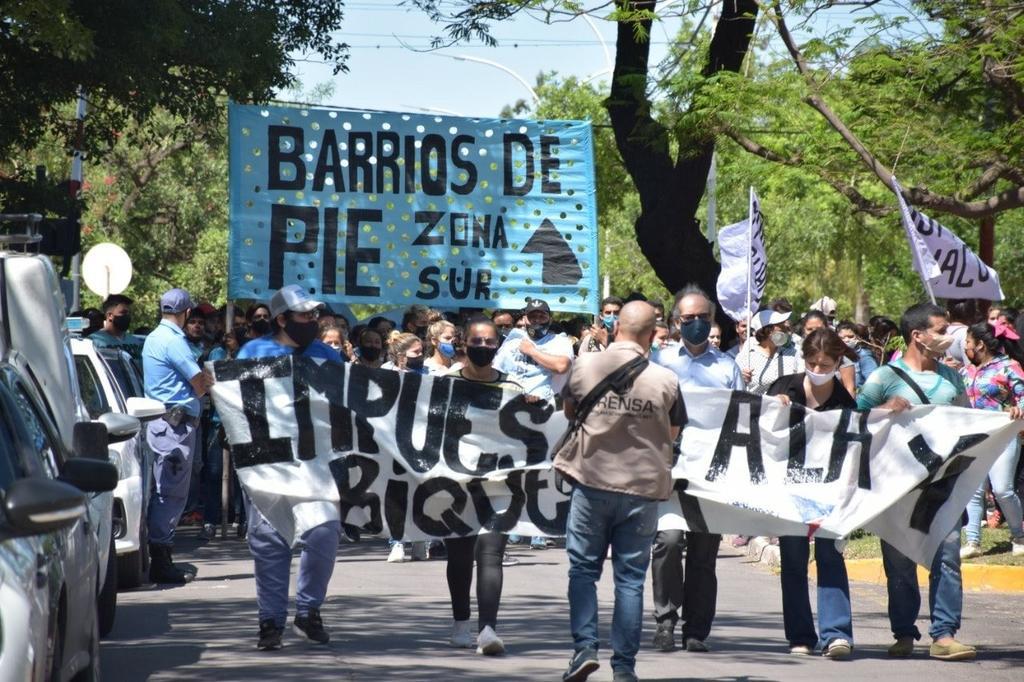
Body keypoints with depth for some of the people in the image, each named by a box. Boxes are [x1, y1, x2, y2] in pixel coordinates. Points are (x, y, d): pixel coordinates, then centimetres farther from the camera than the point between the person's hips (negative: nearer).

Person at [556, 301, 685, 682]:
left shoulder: (584, 367, -3)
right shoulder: (665, 380, -5)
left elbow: (569, 412, 14)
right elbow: (673, 434, 8)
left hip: (591, 482, 0)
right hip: (643, 486, 0)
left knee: (583, 568, 11)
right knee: (630, 578, 6)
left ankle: (585, 647, -2)